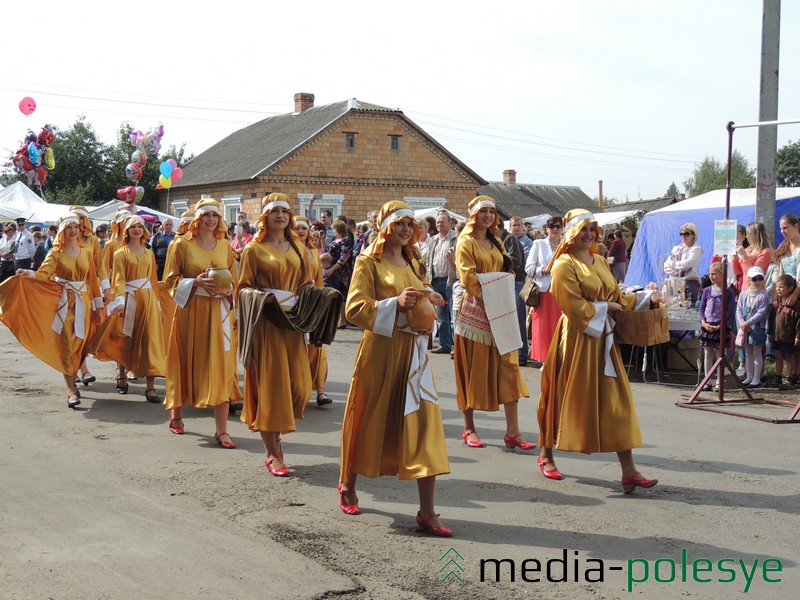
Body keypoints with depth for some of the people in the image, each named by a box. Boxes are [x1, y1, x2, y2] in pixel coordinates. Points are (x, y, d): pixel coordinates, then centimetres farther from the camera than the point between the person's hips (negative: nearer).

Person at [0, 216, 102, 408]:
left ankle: (71, 384, 21)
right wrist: (29, 274, -38)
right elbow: (44, 273, -16)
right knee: (67, 344, -9)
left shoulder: (86, 252, 10)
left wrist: (97, 306, 10)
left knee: (78, 344, 5)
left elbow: (93, 279, 11)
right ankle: (71, 389, -11)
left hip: (83, 302, 3)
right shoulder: (55, 253, 0)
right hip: (63, 302, -3)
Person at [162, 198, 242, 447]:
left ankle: (221, 430, -5)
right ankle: (176, 413, 33)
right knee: (187, 363, 8)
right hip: (190, 312, -2)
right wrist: (195, 282, -17)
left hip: (219, 312, 2)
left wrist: (228, 288, -7)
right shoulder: (181, 245, -1)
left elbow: (234, 278, 14)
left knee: (221, 368, -5)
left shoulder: (225, 246, 9)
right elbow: (170, 280, -2)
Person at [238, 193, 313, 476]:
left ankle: (274, 436, 22)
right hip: (265, 322, -4)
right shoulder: (254, 249, 2)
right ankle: (272, 453, 1)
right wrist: (264, 297, -18)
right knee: (269, 382, -5)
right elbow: (243, 287, 0)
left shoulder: (298, 250, 15)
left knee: (298, 384, 0)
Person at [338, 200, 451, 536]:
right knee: (370, 421, 8)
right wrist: (395, 303, -23)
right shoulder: (369, 261, -4)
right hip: (380, 349, -5)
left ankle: (427, 511, -5)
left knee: (424, 423, -5)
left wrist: (427, 300, 2)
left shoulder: (412, 262, 16)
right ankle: (347, 485, 34)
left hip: (413, 351, 5)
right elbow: (355, 308, -12)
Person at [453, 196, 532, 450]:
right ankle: (469, 429, 12)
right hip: (475, 311, -6)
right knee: (473, 369, 1)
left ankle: (513, 431, -3)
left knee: (508, 367, -2)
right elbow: (468, 278, -12)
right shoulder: (466, 242, -3)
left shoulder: (495, 243, 18)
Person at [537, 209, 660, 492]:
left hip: (603, 339, 7)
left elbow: (616, 297, 15)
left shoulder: (600, 262, 15)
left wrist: (646, 298, 3)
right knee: (567, 398, 5)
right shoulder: (564, 265, -9)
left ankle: (629, 471, -2)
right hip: (576, 339, -7)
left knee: (616, 401, 0)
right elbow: (574, 307, -16)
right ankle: (546, 455, 26)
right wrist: (604, 308, -8)